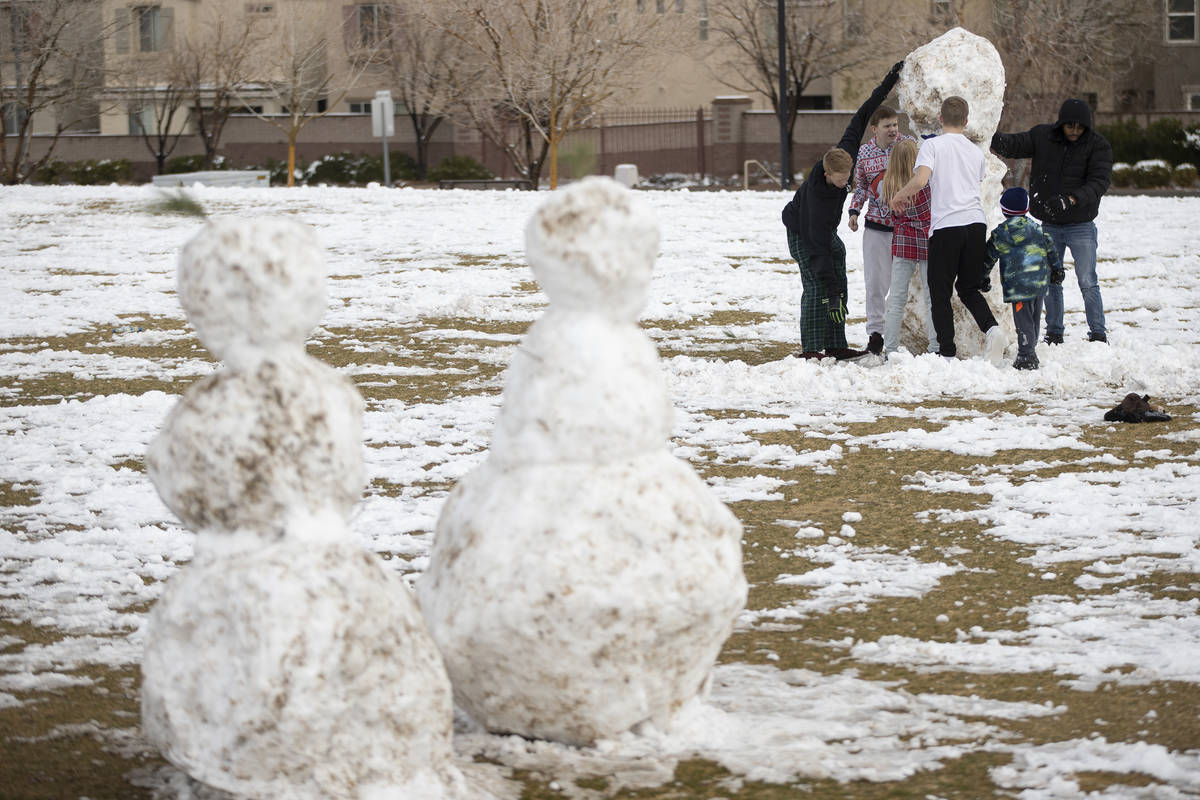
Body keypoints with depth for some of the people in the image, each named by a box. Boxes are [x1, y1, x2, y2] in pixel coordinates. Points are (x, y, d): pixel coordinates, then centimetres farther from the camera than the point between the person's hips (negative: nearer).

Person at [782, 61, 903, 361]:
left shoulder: (844, 154, -24)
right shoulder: (819, 197, -40)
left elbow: (860, 119, -10)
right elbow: (819, 247, -40)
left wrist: (888, 82, -10)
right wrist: (831, 292, -43)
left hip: (826, 229, 8)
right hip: (802, 232, -8)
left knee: (838, 284, 3)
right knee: (816, 287, -16)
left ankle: (835, 347, 4)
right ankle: (810, 350, -16)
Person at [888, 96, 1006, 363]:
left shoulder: (932, 145, -1)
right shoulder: (976, 152, 16)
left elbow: (920, 180, -15)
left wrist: (898, 196, 3)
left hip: (946, 224, -5)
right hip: (976, 223, 5)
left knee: (940, 293, 4)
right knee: (969, 288, 16)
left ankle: (948, 353, -1)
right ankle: (991, 328, -10)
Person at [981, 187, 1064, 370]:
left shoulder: (1000, 233, -2)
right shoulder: (1036, 228, 13)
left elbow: (989, 257, 4)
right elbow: (1050, 248, 17)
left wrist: (983, 277, 15)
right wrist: (1057, 269, 28)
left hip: (1018, 284, -5)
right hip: (1040, 282, 5)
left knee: (1023, 320, -6)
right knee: (1034, 319, 16)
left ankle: (1026, 357, -9)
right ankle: (1031, 351, 25)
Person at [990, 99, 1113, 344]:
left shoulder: (1098, 146, -9)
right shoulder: (1042, 137, 0)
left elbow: (1099, 181, -20)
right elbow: (1016, 144, -7)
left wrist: (1070, 200, -35)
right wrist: (997, 140, -31)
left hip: (1081, 226, -3)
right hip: (1049, 226, 3)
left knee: (1088, 283, -7)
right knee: (1050, 282, 9)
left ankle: (1098, 333, 1)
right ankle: (1054, 333, 20)